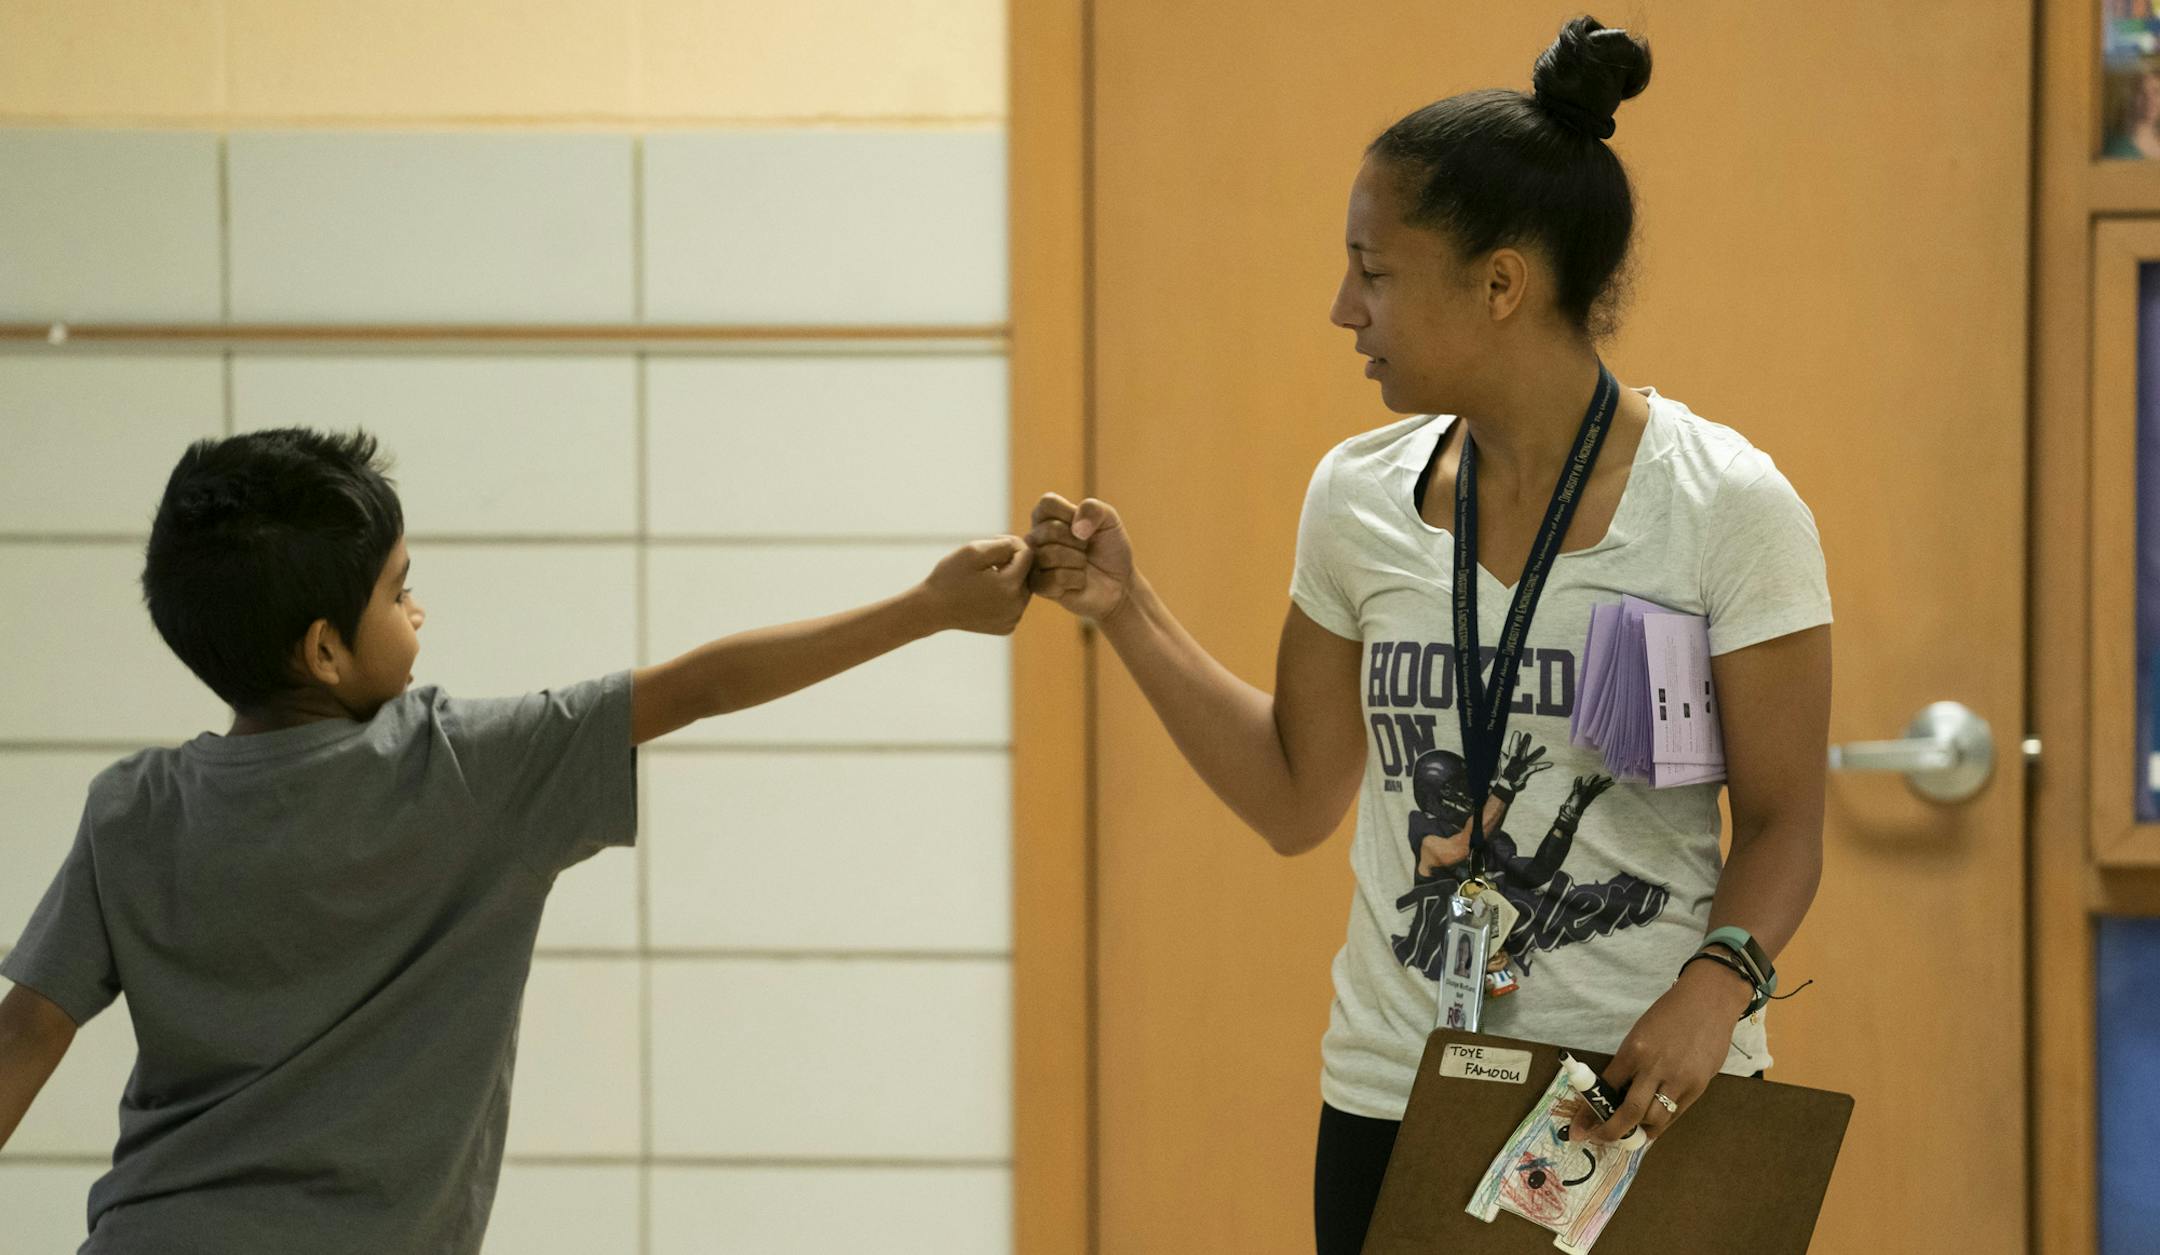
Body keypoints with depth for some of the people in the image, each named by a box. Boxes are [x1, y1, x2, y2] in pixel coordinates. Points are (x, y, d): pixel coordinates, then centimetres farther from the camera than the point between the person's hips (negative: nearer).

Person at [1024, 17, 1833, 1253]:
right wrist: (1129, 613, 7)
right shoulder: (1362, 500, 5)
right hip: (1394, 1103, 4)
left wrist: (1718, 981, -24)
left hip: (1642, 1104, -4)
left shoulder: (1724, 504, -8)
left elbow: (1782, 819, -6)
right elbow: (1297, 798, 14)